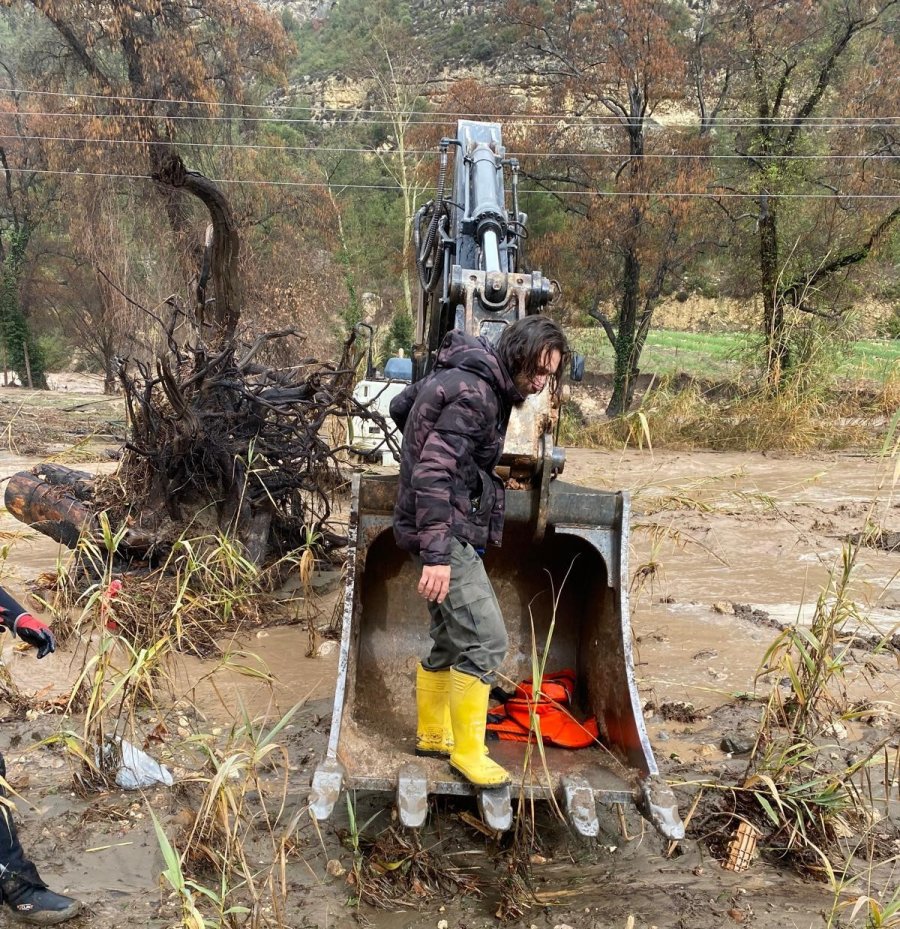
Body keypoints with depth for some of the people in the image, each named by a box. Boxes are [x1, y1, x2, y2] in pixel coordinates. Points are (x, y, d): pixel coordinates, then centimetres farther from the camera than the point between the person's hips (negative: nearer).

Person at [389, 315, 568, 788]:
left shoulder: (459, 374, 11)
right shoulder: (476, 395, -20)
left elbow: (400, 406, 24)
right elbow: (433, 474, -26)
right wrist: (436, 555, -30)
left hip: (449, 528, 11)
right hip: (445, 529, -11)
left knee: (451, 638, 17)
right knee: (484, 639, -11)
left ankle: (432, 734, 31)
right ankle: (467, 752, -1)